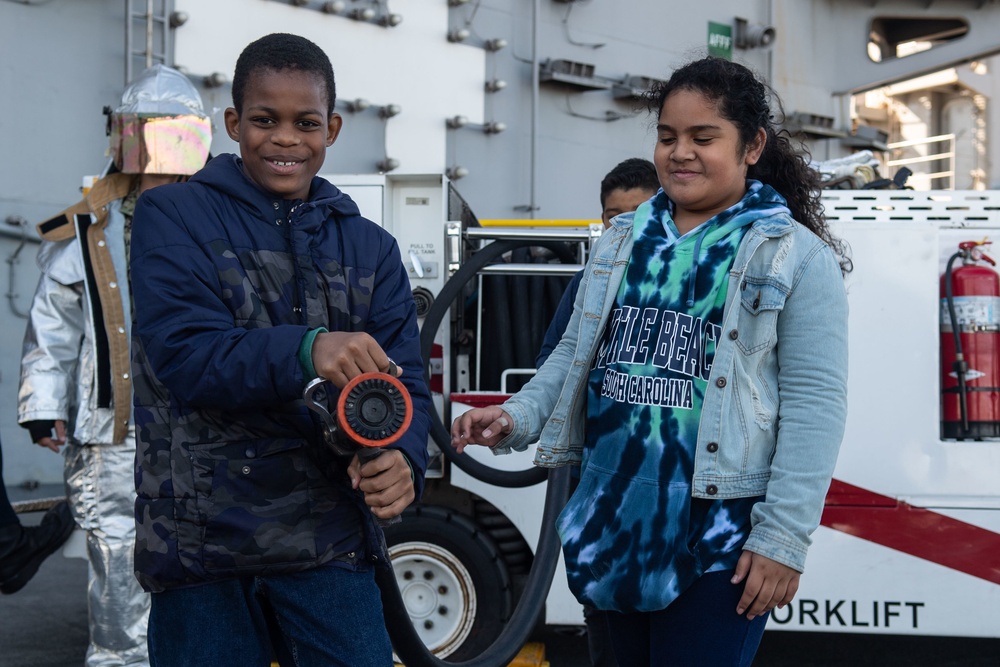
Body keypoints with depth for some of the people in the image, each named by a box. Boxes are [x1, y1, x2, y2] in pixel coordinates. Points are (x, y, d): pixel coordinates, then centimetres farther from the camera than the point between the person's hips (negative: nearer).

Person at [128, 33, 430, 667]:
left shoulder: (370, 247, 11)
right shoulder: (172, 217, -1)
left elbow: (404, 379, 2)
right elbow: (183, 354, -16)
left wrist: (402, 458, -21)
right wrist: (306, 351, -35)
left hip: (331, 541, 3)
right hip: (200, 540, -2)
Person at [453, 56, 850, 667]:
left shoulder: (796, 257, -5)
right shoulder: (621, 243, 12)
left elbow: (814, 403, -10)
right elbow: (575, 355, 16)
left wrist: (784, 536, -15)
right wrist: (516, 418, -4)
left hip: (720, 529, -6)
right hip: (617, 519, 6)